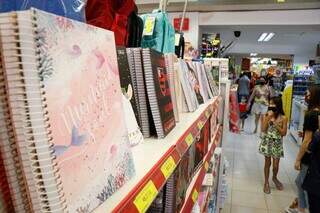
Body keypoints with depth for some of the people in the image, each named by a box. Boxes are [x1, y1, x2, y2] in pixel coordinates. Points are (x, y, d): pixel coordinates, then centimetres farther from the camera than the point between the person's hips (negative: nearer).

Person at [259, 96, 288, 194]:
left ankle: (274, 178, 40)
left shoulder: (283, 118, -8)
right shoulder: (266, 116, -6)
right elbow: (263, 130, -14)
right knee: (267, 162, 9)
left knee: (275, 165, 8)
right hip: (267, 142, 0)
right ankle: (266, 182, 27)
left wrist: (275, 123, -19)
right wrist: (268, 118, -20)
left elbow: (283, 133, -9)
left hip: (277, 143, 0)